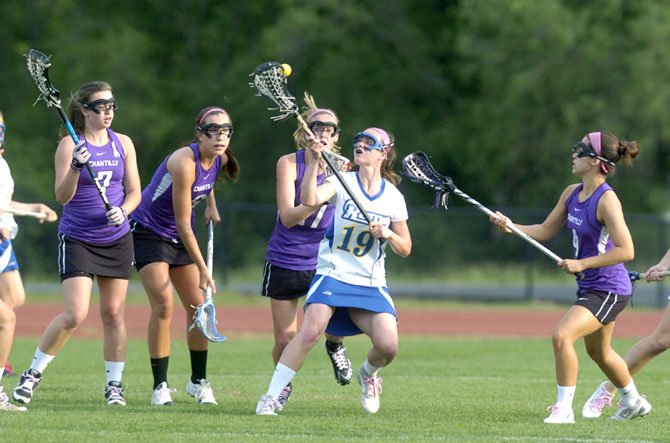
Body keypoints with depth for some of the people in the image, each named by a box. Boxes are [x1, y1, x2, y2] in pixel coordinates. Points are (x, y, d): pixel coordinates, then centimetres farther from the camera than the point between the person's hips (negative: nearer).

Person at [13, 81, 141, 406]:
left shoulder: (123, 144, 5)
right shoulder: (70, 145, -8)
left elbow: (134, 191, 8)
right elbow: (62, 196, -13)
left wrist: (123, 210, -12)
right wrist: (76, 167, -30)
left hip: (116, 239, 4)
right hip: (77, 241, -4)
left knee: (113, 314, 5)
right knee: (74, 315, -13)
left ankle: (114, 385, 15)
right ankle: (32, 376, 2)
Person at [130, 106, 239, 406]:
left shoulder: (220, 160, -7)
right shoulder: (184, 162, -30)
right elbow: (183, 224, -27)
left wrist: (211, 206, 14)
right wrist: (202, 269, -26)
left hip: (180, 236, 7)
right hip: (149, 232, -7)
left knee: (198, 307, 3)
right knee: (163, 306, -17)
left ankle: (198, 381, 16)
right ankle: (160, 387, -12)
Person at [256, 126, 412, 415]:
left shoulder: (394, 198, 5)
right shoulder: (342, 182, -2)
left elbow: (405, 249, 11)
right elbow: (309, 199, -22)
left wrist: (389, 234, -10)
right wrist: (315, 161, -32)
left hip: (370, 284, 2)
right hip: (332, 275, -2)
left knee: (388, 346, -15)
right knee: (310, 332, -25)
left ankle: (368, 374, 22)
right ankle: (271, 397, -16)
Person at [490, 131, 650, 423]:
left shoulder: (606, 200, -22)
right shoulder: (572, 194, 3)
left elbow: (625, 250, -26)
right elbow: (545, 231, 12)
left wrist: (581, 263, -26)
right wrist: (512, 227, -5)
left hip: (608, 289, -10)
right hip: (589, 287, 10)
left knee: (561, 335, -24)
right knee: (598, 352, 25)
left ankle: (564, 408, -14)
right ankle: (634, 402, 48)